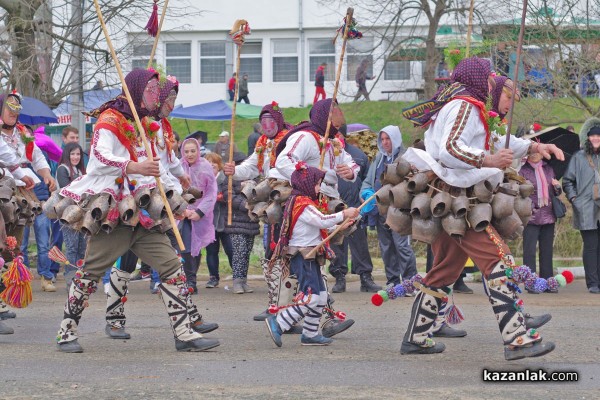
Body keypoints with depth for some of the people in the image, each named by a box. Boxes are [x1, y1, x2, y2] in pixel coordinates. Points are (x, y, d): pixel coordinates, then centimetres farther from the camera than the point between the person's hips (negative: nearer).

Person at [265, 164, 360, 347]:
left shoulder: (300, 203, 17)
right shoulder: (304, 205, -15)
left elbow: (320, 224, 20)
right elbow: (322, 221, -27)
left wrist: (341, 224, 12)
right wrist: (344, 214, -20)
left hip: (309, 257, 11)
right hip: (303, 257, -11)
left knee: (321, 297, 11)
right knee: (311, 298, -15)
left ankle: (310, 334, 15)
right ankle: (278, 323, -14)